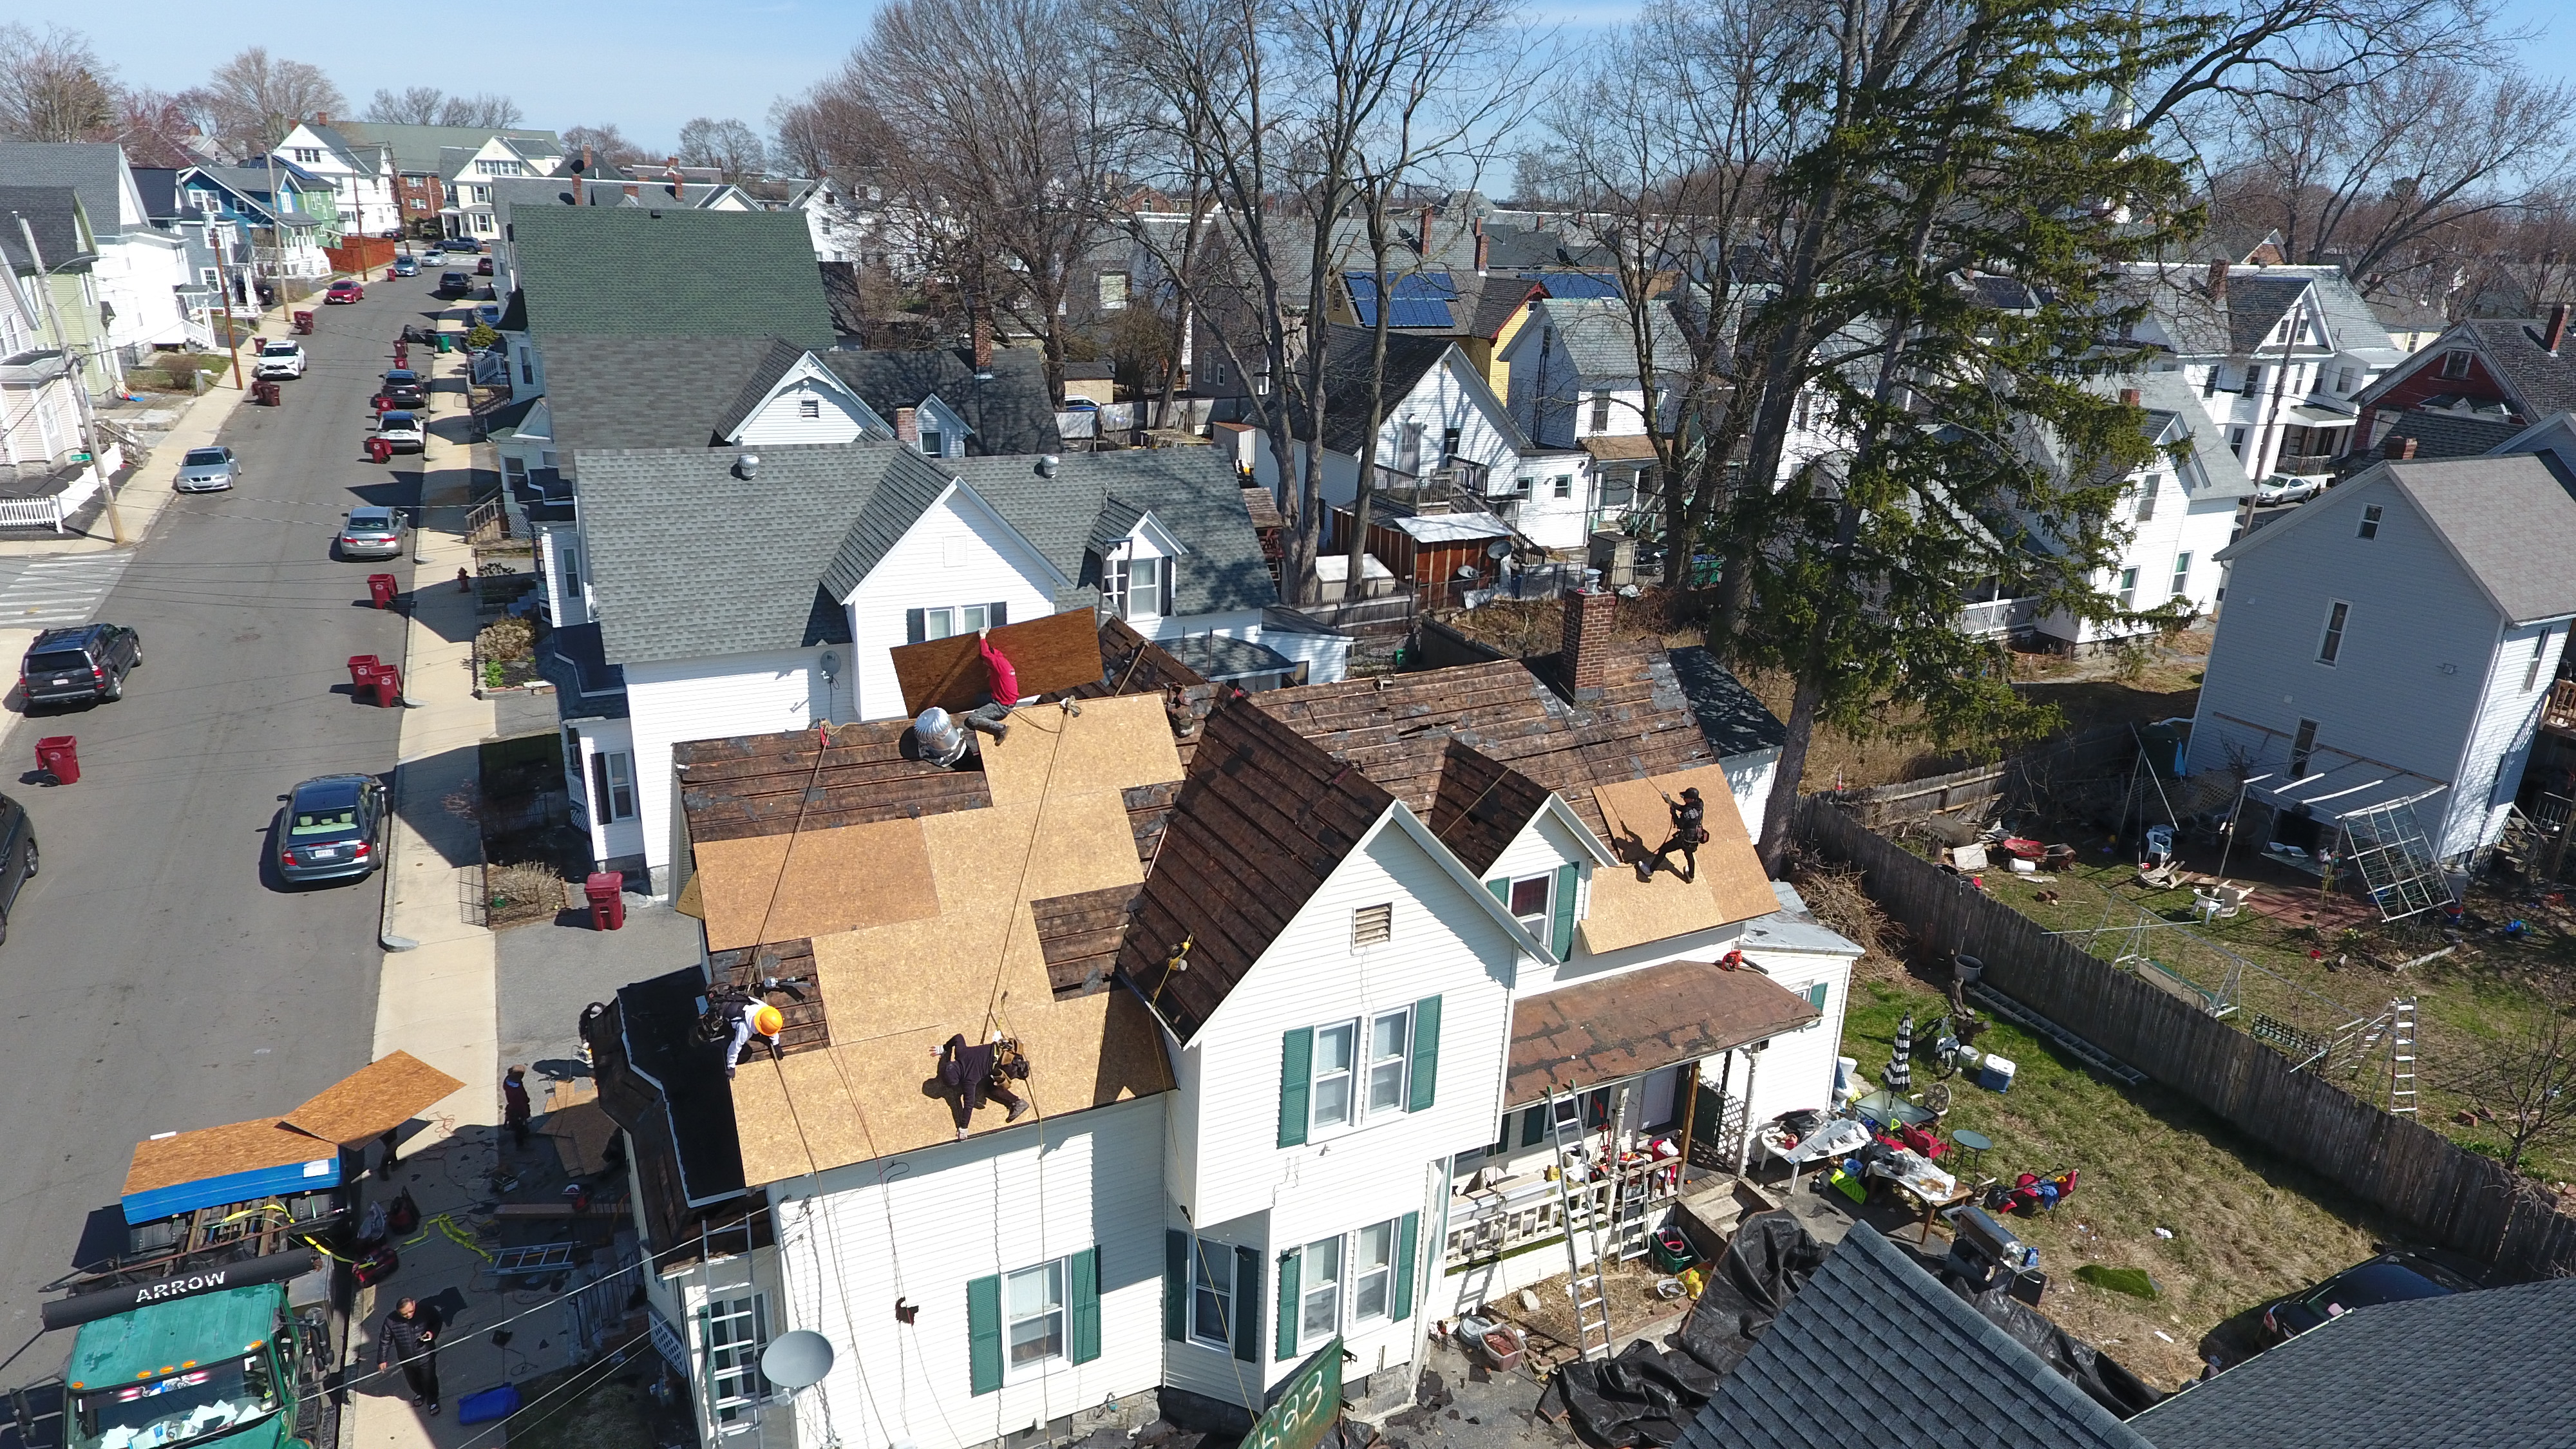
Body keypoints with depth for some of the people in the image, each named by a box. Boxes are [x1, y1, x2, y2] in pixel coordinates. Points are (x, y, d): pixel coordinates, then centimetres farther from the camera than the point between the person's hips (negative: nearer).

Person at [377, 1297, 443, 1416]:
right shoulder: (391, 1321, -25)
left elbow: (438, 1321, -7)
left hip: (426, 1357, -2)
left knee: (429, 1380, 17)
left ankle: (433, 1401, 46)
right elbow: (385, 1340, -8)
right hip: (406, 1360, 2)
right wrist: (382, 1360, -4)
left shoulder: (425, 1310, -27)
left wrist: (432, 1332, -26)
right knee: (413, 1381, 28)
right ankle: (420, 1393, 61)